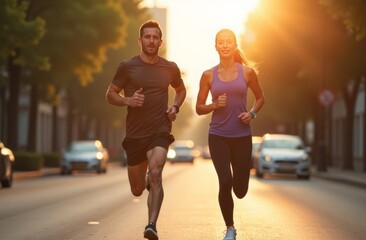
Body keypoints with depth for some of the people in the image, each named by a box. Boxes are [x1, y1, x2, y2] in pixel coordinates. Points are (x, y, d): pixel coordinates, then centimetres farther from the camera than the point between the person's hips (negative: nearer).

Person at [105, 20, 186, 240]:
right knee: (137, 190, 10)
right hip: (135, 133, 1)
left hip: (160, 132, -1)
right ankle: (148, 180, 48)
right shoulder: (127, 67, -1)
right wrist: (128, 100, -16)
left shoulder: (170, 68, 5)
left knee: (155, 173, -27)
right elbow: (110, 95, 5)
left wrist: (175, 107, 3)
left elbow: (181, 90, 24)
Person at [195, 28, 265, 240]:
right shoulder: (208, 75, 2)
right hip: (218, 136, -1)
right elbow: (199, 108, 7)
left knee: (240, 190, 2)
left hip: (242, 136, 1)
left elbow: (260, 98, 14)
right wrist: (215, 105, -12)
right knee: (225, 182, -14)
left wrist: (252, 114, -5)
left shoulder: (247, 71, 1)